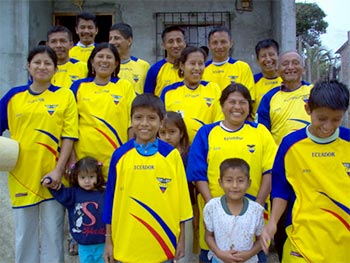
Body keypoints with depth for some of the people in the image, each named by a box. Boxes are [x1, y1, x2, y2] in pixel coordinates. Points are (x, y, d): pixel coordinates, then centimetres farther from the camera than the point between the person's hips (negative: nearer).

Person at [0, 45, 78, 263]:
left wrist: (58, 170, -12)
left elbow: (69, 136, -4)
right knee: (24, 233, 13)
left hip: (52, 177, -2)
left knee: (53, 234, 8)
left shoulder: (65, 96, 0)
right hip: (22, 175, 2)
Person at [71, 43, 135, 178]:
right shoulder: (78, 86, 8)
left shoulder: (125, 86, 6)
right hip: (84, 156, 1)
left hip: (116, 157, 0)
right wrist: (71, 158, 1)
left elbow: (132, 123, 4)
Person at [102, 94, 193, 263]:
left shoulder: (172, 155, -4)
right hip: (126, 245, 1)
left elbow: (181, 197, 1)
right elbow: (110, 196, 3)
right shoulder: (120, 155, -2)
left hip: (163, 245, 0)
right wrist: (108, 240, 5)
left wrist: (181, 238, 4)